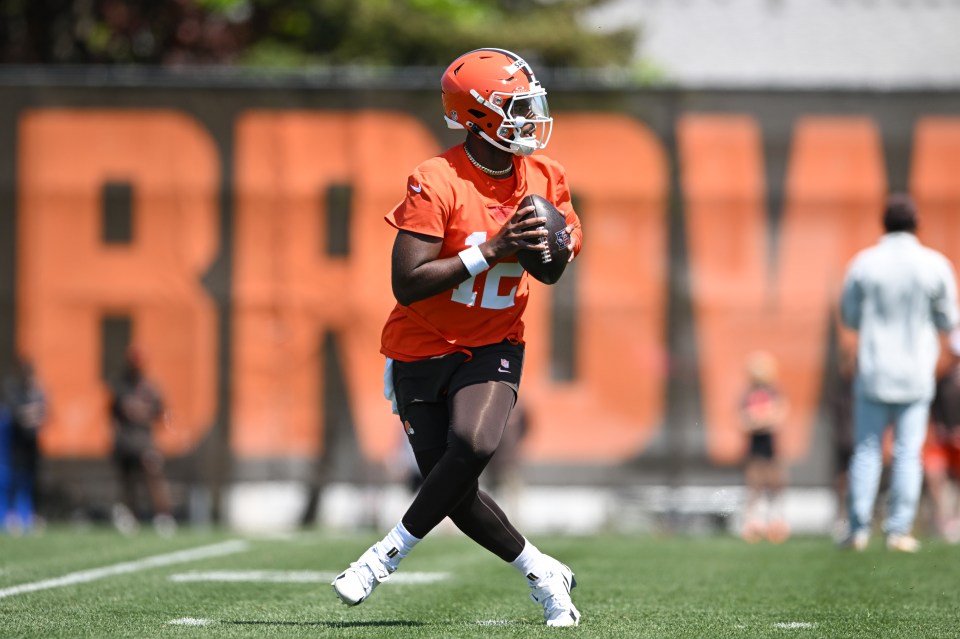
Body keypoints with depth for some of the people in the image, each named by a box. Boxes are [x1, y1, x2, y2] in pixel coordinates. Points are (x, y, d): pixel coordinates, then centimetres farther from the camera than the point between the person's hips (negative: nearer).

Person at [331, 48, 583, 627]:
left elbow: (569, 234, 18)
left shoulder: (544, 178, -2)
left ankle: (390, 554, -9)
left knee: (474, 445, -27)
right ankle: (544, 574, 19)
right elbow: (407, 284, -24)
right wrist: (492, 252, -27)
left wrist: (558, 244, -7)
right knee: (455, 492, -4)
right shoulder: (437, 183, -20)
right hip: (423, 352, -3)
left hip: (494, 346, 3)